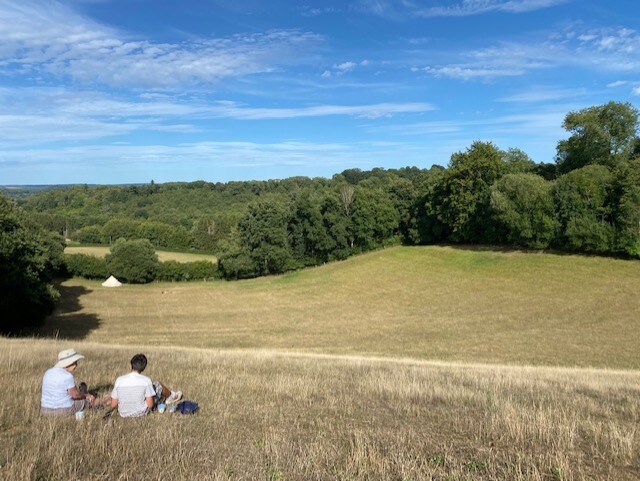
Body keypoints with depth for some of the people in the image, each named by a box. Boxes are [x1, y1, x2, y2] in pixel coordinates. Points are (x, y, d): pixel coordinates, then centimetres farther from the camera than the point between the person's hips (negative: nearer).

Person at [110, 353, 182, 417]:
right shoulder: (146, 380, -19)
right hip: (141, 412, -3)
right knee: (157, 384, 14)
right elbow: (150, 405, -16)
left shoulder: (119, 380, -13)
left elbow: (113, 405, -8)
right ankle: (172, 395, 43)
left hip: (123, 414, 4)